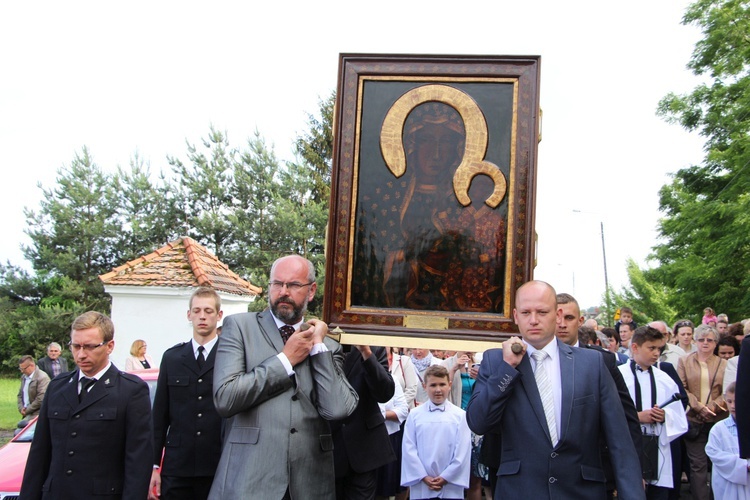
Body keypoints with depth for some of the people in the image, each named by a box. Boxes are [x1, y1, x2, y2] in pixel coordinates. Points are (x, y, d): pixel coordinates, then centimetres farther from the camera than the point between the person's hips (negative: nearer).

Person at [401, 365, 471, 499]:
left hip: (450, 487, -1)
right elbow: (409, 449, -1)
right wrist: (424, 477, -7)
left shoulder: (460, 415, -1)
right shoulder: (414, 415, 1)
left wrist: (446, 477, -7)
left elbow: (462, 453, -2)